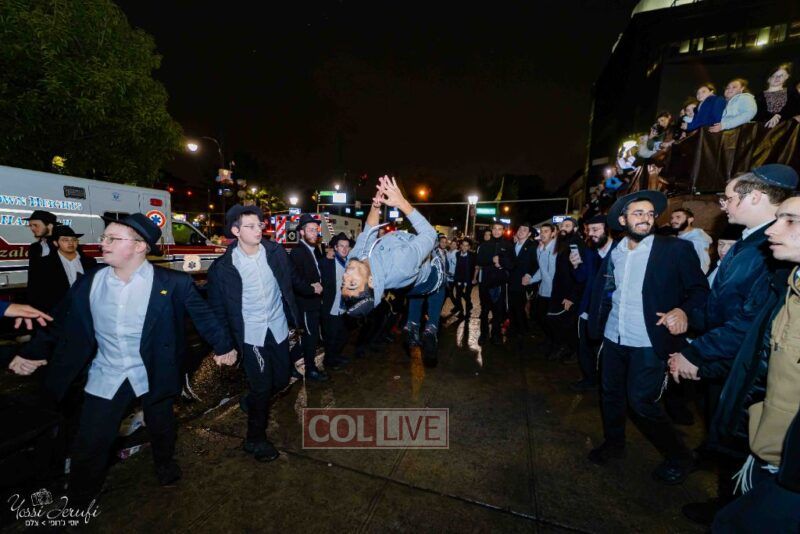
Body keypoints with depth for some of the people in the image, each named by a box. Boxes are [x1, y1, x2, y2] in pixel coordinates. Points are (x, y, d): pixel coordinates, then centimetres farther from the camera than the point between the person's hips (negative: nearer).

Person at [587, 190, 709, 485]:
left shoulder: (677, 249, -8)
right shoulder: (614, 253, 5)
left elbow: (700, 290, -7)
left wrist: (683, 310, -25)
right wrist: (596, 326, 4)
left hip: (649, 342, -5)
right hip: (613, 339, 5)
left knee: (641, 401, 1)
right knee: (610, 394, 16)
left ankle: (680, 457, 28)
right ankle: (613, 443, 39)